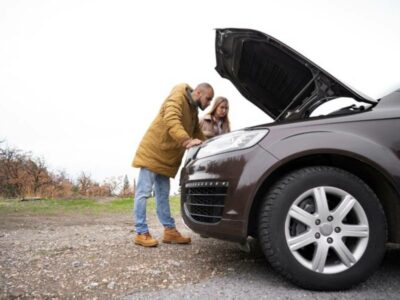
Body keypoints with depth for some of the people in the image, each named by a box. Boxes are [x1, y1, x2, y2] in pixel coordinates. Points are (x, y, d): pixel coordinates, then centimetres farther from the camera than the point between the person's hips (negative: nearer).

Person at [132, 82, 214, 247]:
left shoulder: (193, 110, 16)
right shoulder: (177, 98, -13)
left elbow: (197, 132, 20)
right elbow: (171, 121, -31)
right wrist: (186, 141, -45)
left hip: (166, 157, 9)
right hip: (152, 152, -9)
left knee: (163, 195, 9)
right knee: (143, 192, -7)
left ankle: (169, 230, 12)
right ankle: (141, 233, -4)